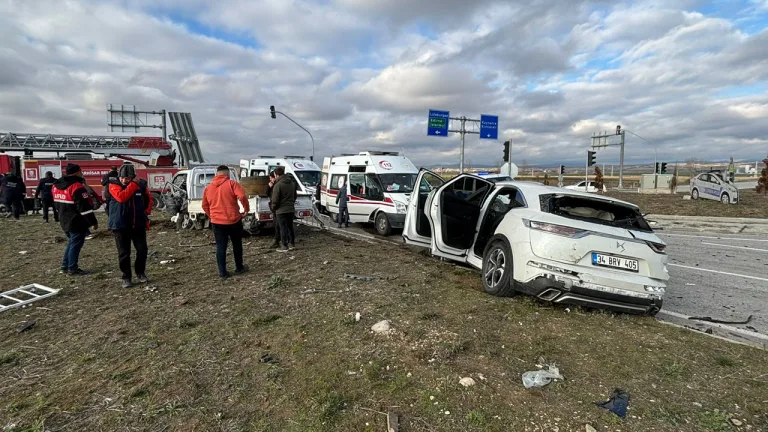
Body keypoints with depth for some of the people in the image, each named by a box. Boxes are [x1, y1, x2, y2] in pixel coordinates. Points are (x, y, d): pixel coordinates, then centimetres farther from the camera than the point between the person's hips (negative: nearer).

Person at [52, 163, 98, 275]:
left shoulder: (56, 186, 9)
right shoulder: (77, 187, -21)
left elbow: (57, 203, 19)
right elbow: (85, 207, -23)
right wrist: (93, 221, -16)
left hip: (65, 221, 9)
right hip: (77, 222, -9)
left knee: (72, 242, 22)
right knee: (76, 244, 0)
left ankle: (65, 266, 27)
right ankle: (72, 269, 6)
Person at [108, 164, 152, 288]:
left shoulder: (141, 185, 1)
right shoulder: (114, 185, -6)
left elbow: (148, 198, 17)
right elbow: (121, 197, -26)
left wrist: (147, 211, 5)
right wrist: (133, 184, -22)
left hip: (138, 224, 3)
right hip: (120, 226, -2)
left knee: (142, 250, 5)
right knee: (124, 253, 3)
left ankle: (140, 273, 24)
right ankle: (126, 277, 14)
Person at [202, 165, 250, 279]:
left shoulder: (208, 188, 8)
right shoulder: (232, 184, -5)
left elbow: (205, 206, 14)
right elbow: (242, 196, -20)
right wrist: (247, 209, -5)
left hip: (217, 222, 3)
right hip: (233, 220, -3)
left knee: (220, 247, 8)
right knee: (237, 244, 14)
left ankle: (222, 273, 9)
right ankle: (239, 268, 26)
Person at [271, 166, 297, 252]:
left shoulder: (278, 185, -17)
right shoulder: (292, 182, 8)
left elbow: (275, 200, -16)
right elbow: (295, 196, 17)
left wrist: (273, 208, 0)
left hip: (281, 210, -7)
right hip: (291, 209, 7)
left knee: (283, 228, 0)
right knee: (290, 227, 16)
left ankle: (285, 246, 4)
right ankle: (292, 244, 23)